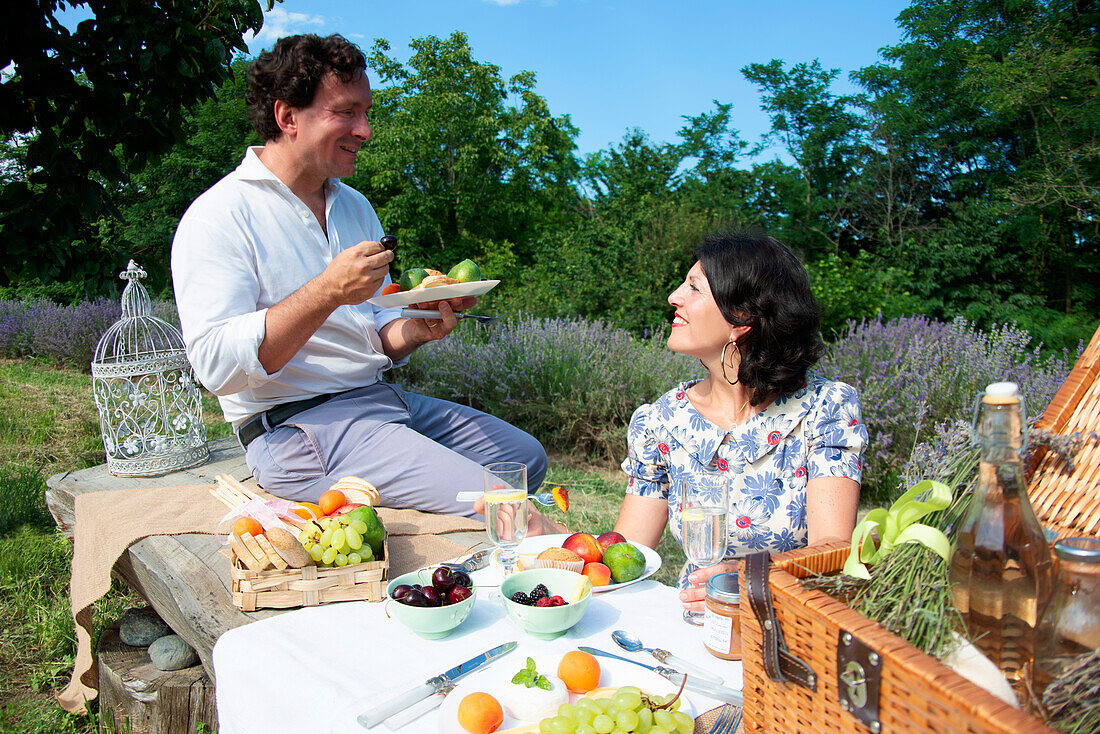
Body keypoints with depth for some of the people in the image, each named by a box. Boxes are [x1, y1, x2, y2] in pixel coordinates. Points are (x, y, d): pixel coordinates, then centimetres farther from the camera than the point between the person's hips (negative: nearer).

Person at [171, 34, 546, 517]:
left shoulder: (355, 207, 16)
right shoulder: (219, 216, -9)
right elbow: (216, 365, -20)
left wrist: (418, 329, -5)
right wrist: (327, 292, -27)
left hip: (380, 399, 9)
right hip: (294, 423, -8)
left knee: (525, 456, 8)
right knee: (487, 504, -23)